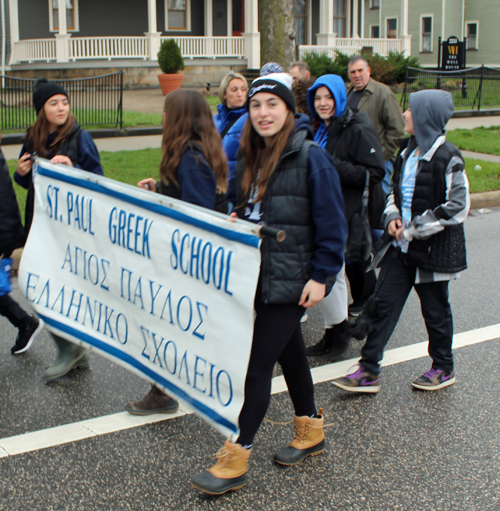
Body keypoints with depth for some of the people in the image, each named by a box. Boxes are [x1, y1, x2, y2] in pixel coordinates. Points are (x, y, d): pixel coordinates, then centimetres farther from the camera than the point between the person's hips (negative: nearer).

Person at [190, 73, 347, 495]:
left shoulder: (311, 157, -13)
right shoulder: (250, 160, 10)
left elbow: (331, 223, -13)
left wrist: (321, 275, -16)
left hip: (292, 280, -8)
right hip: (257, 275, 8)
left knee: (258, 363, -7)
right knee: (289, 351, 19)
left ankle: (236, 459, 1)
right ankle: (311, 431, 37)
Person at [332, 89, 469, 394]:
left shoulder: (447, 157, -16)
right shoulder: (408, 150, 7)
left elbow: (459, 207, -18)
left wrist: (415, 228, -17)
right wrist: (393, 217, -1)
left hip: (434, 249, -7)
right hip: (402, 246, 7)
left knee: (436, 310, 9)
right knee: (384, 304, 3)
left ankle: (444, 369, 30)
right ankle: (369, 372, 8)